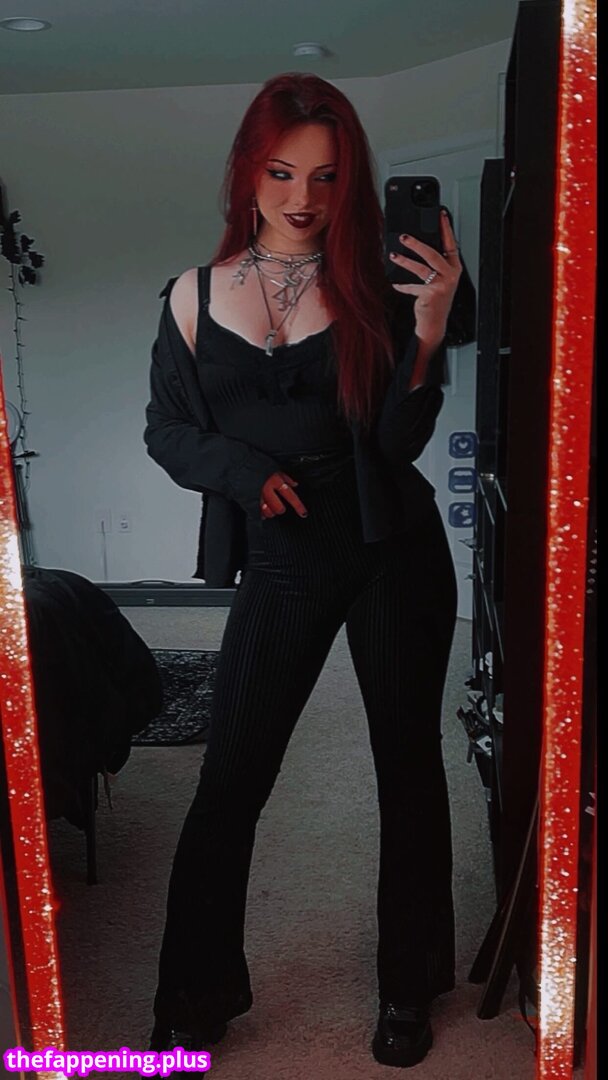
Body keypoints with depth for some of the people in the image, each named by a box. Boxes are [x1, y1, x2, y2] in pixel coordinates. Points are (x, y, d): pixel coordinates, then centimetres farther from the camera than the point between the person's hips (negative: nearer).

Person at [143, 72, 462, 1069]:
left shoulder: (377, 287, -3)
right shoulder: (198, 295, 1)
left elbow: (400, 440, -9)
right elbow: (166, 430, 7)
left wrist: (429, 331, -22)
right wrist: (243, 470, -10)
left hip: (394, 550, 0)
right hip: (284, 557, 1)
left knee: (409, 765, 9)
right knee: (229, 781, 2)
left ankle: (409, 985, 30)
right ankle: (194, 1001, 21)